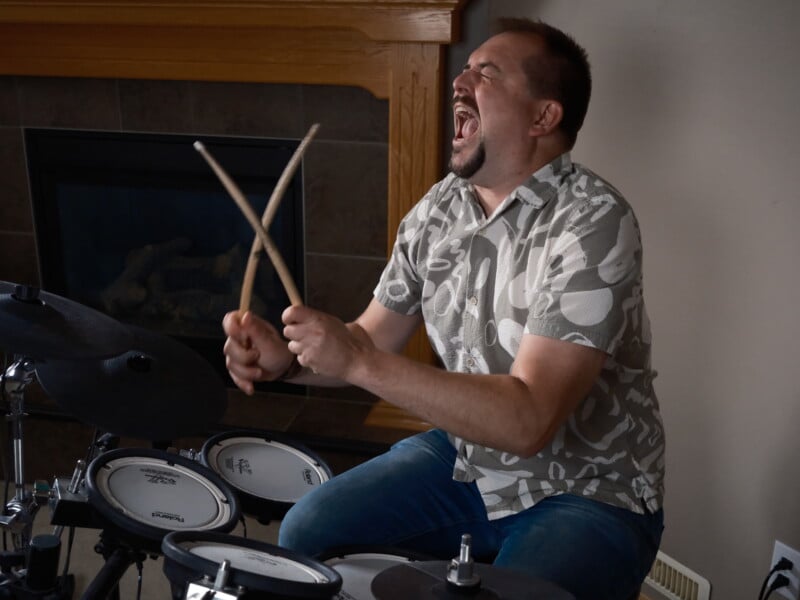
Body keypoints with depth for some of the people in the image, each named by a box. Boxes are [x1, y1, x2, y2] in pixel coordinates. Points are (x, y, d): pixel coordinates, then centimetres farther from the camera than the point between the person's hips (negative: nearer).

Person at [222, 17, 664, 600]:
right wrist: (285, 357, -14)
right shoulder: (440, 207, -1)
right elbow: (374, 338, 7)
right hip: (465, 456, 6)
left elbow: (527, 420, -32)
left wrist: (359, 362, -33)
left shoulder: (593, 225, -25)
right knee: (308, 531, -1)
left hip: (589, 493, -6)